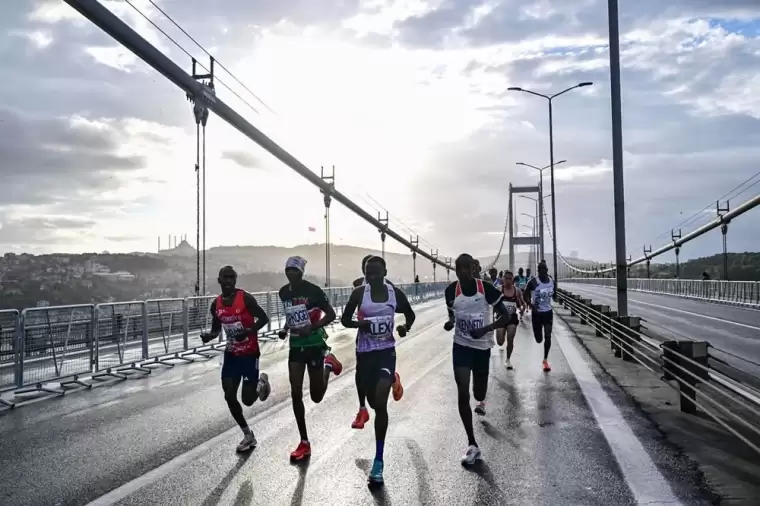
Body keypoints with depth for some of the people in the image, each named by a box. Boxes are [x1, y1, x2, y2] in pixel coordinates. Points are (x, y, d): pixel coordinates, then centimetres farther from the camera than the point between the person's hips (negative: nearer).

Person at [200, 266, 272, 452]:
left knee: (247, 399, -5)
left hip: (249, 354, -5)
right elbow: (216, 329, 13)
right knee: (229, 397, 0)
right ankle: (248, 435, 18)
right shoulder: (216, 304, 1)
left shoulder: (245, 298, -16)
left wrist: (249, 331, -31)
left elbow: (264, 318, -15)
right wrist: (209, 336, -10)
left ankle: (261, 382, 31)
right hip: (231, 354, 5)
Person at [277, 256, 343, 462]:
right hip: (295, 346, 5)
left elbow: (331, 315, -12)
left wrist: (311, 328, -24)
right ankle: (304, 443, 10)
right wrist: (285, 329, 1)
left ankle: (327, 364, 34)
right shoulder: (284, 292, 3)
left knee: (317, 397, 5)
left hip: (314, 344, -5)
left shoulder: (312, 290, -15)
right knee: (295, 394, -1)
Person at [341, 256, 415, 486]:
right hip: (364, 352, 2)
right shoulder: (359, 293, -7)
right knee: (373, 401, 16)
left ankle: (378, 461, -9)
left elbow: (410, 314, 11)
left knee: (380, 403, -16)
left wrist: (405, 327, -10)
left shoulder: (395, 293, -5)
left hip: (386, 350, -2)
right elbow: (345, 319, 1)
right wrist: (359, 323, -21)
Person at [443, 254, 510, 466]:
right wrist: (449, 322, -14)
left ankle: (480, 401, 59)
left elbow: (505, 317, -12)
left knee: (478, 390, 17)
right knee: (462, 394, -10)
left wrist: (486, 329, -27)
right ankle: (472, 444, -1)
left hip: (482, 346, 0)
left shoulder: (486, 288, -16)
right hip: (461, 346, 1)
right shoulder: (451, 291, -9)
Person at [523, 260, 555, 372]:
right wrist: (531, 305, -24)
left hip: (548, 312, 3)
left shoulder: (552, 281, -3)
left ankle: (545, 360, 9)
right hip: (537, 313, -3)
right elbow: (525, 295, -11)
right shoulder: (533, 282, -17)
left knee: (548, 337, -5)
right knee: (539, 339, 6)